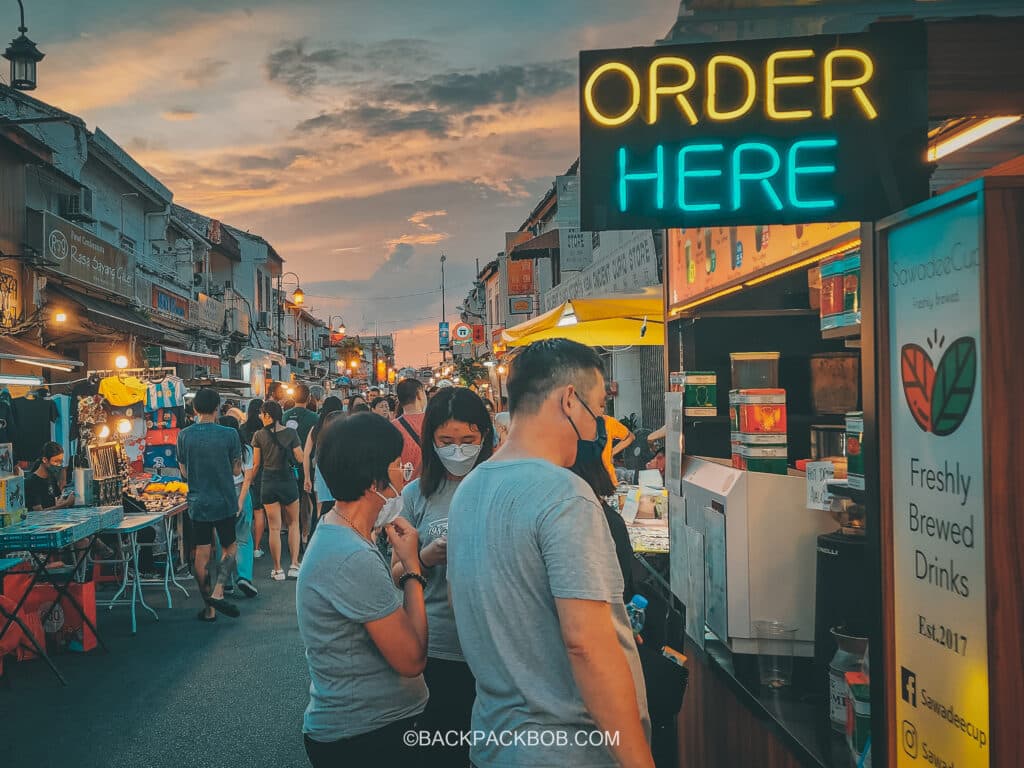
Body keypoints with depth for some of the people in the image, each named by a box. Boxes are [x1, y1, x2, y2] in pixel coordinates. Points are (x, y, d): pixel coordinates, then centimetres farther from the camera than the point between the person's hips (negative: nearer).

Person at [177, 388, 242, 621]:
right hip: (225, 501, -2)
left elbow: (184, 472, 4)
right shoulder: (229, 434, -11)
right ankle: (218, 592, -4)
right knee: (229, 548, 15)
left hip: (198, 503, 2)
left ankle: (209, 609, 12)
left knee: (202, 555, 8)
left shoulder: (184, 435, -4)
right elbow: (236, 470, -3)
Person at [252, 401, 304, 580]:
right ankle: (294, 565, 5)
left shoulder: (260, 435, -5)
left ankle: (277, 569, 11)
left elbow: (256, 464, 0)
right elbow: (299, 458, -3)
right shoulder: (290, 433, -6)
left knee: (274, 527, 6)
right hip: (288, 480, 0)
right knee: (293, 523, 14)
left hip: (268, 482, 0)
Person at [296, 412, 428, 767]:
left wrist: (415, 561, -3)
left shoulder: (335, 533, 4)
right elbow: (412, 659, -22)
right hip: (364, 739, -9)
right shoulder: (353, 559, -27)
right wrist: (412, 567, -15)